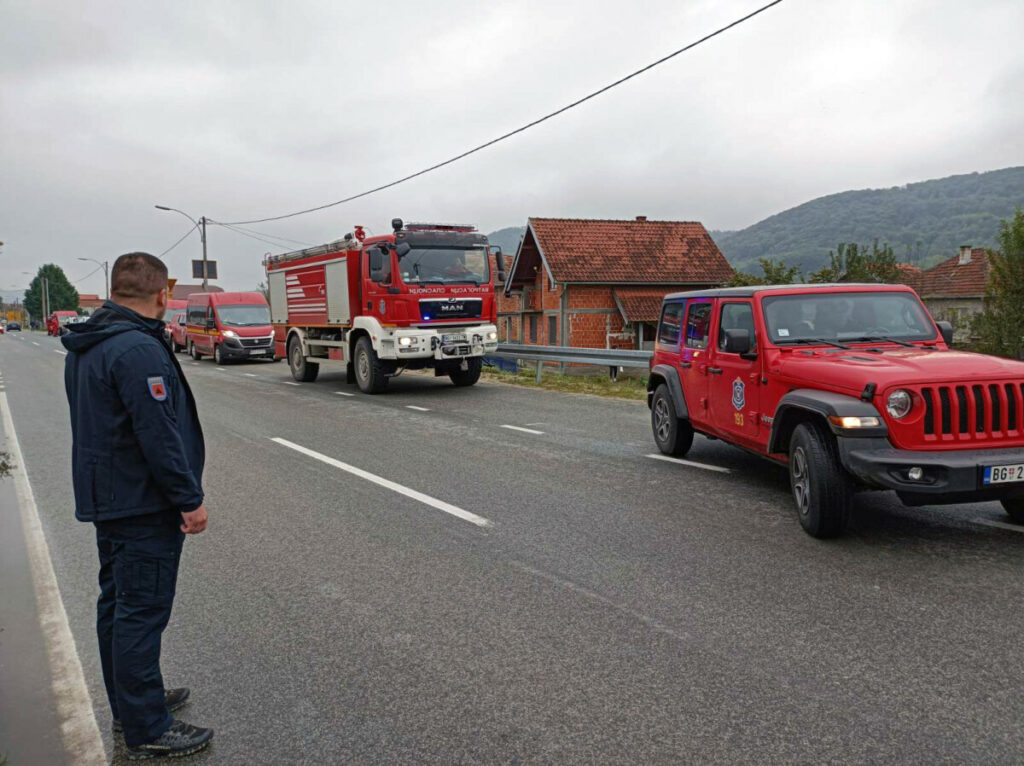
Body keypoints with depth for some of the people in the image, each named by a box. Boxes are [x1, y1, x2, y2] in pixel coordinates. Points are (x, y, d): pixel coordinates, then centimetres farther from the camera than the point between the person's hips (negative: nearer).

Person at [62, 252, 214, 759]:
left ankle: (130, 702, 34)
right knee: (141, 612, -3)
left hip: (107, 501, 10)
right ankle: (147, 731, 7)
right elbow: (159, 436, -25)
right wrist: (190, 500, -19)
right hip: (144, 505, -10)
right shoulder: (140, 350, -23)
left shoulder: (85, 348, 10)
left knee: (117, 603, 19)